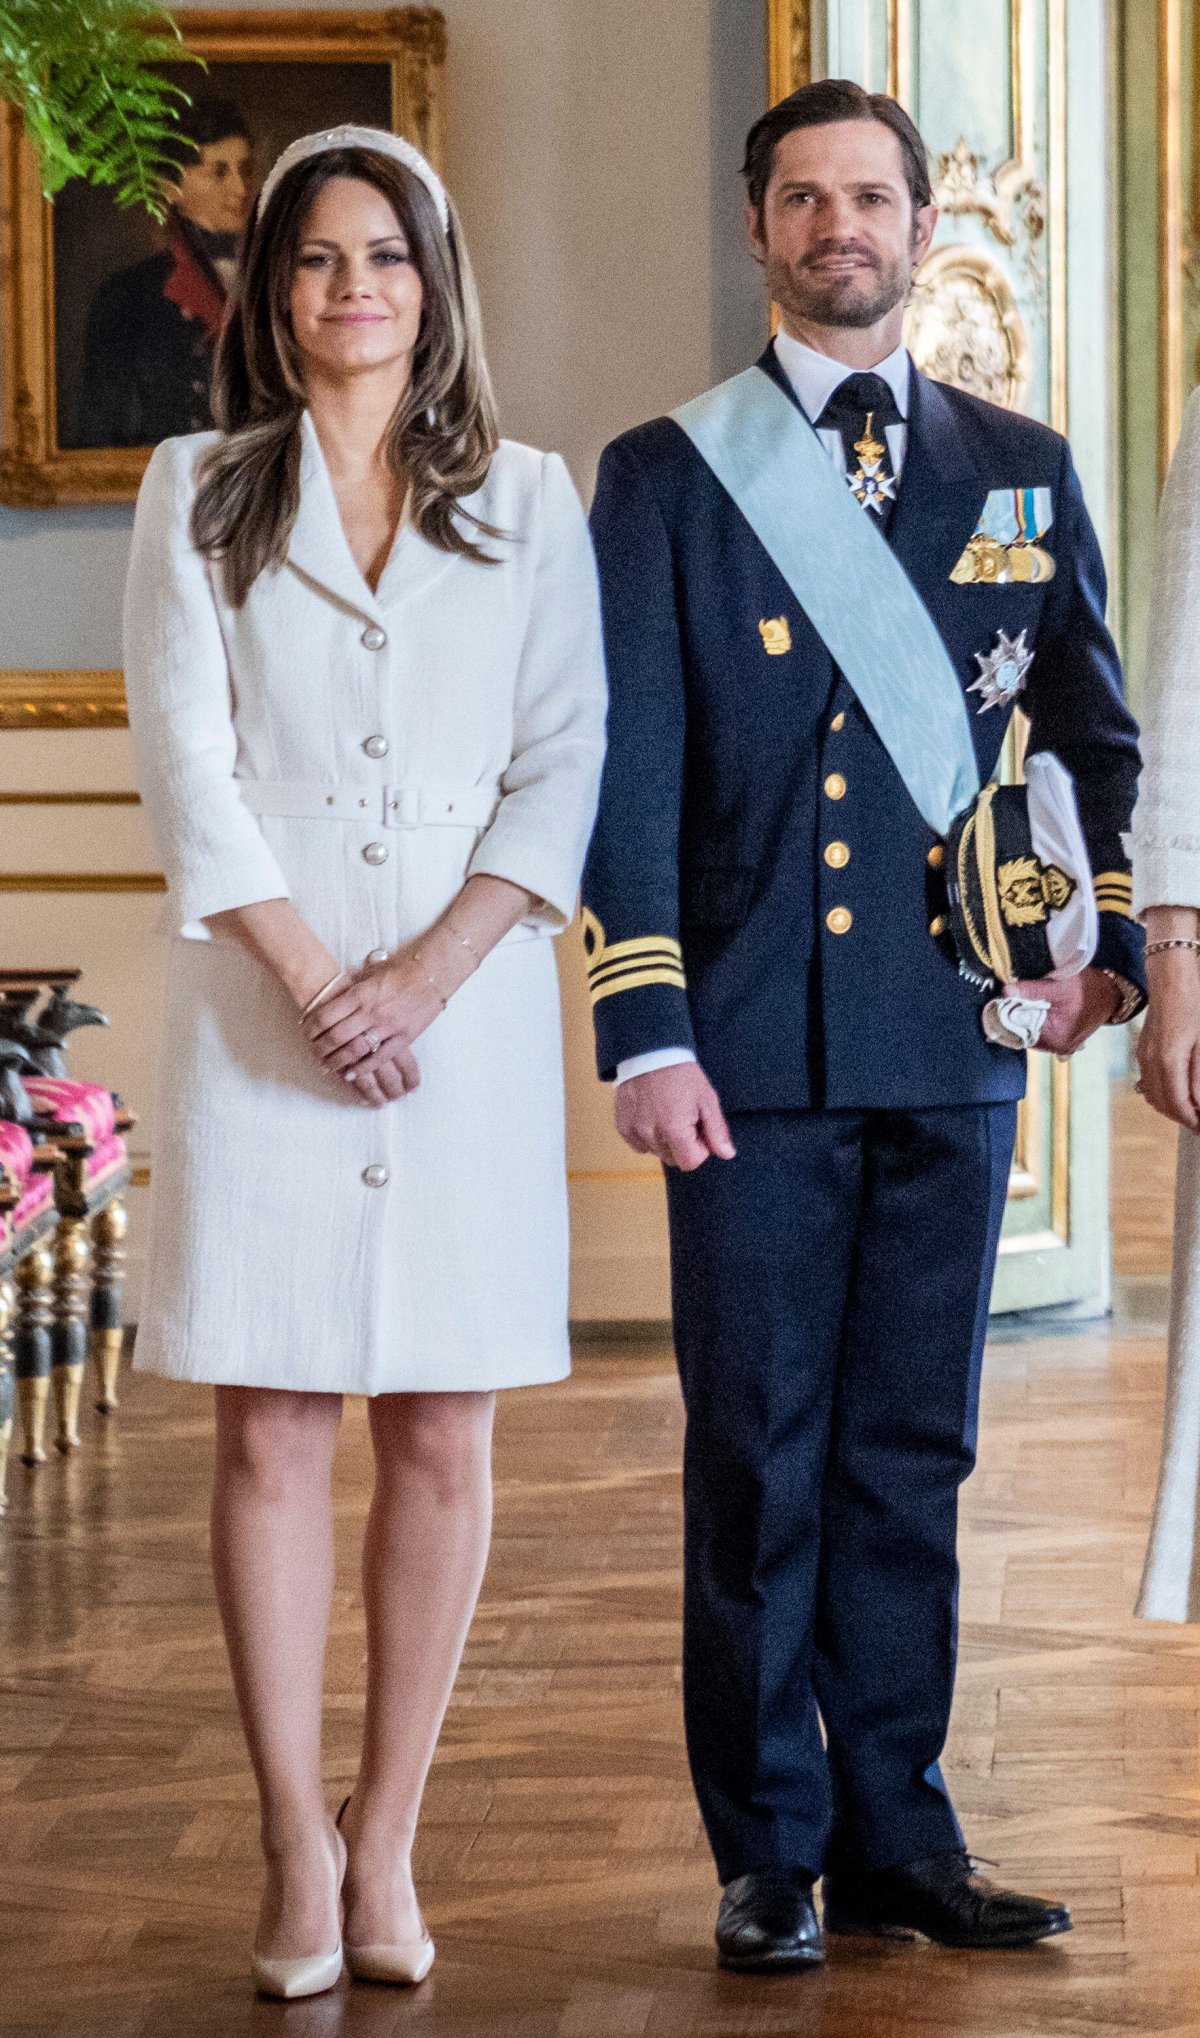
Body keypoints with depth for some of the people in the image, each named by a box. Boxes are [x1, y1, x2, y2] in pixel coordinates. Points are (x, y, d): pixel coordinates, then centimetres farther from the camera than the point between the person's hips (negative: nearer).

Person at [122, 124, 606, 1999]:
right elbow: (185, 757, 0)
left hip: (468, 1015, 1)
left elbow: (564, 760, 2)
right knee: (271, 1433, -2)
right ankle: (296, 1848, 4)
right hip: (262, 1014, -1)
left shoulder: (528, 503, 10)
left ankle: (388, 1844, 10)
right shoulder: (198, 496, 8)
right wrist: (314, 978, -10)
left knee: (443, 1435, 1)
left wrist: (430, 973, -10)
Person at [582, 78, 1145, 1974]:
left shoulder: (1020, 471, 11)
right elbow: (629, 772, -2)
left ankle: (896, 1832, 17)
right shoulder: (664, 478, 4)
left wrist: (1113, 939, 10)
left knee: (911, 1457, 8)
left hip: (953, 1041, 2)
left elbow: (1097, 732, 21)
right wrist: (647, 1031, -9)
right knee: (758, 1465, 2)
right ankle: (772, 1853, 12)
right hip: (754, 1046, -2)